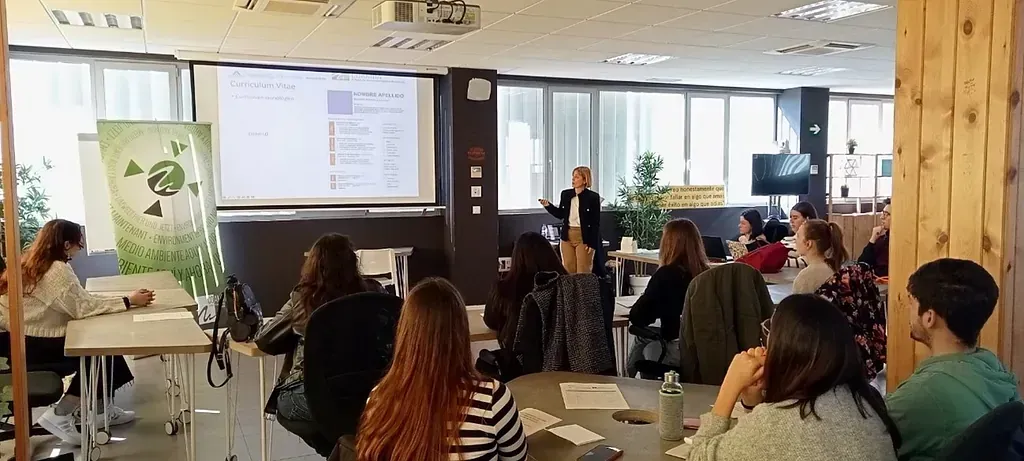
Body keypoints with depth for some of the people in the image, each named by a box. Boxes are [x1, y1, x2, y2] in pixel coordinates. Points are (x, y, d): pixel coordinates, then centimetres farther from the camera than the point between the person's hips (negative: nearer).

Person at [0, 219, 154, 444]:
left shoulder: (35, 264, 11)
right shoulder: (57, 270, -20)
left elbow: (79, 298, 9)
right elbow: (83, 306, -23)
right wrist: (128, 301, -18)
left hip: (30, 338, 9)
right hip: (34, 346, -9)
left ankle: (99, 406, 15)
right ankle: (59, 415, -3)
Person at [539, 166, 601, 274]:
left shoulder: (593, 197, -8)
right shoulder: (565, 194, 5)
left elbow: (596, 223, -7)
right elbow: (560, 214, 15)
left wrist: (592, 243, -12)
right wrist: (548, 205, -1)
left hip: (584, 238, -4)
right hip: (567, 236, 4)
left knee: (583, 272, 0)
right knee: (567, 270, 7)